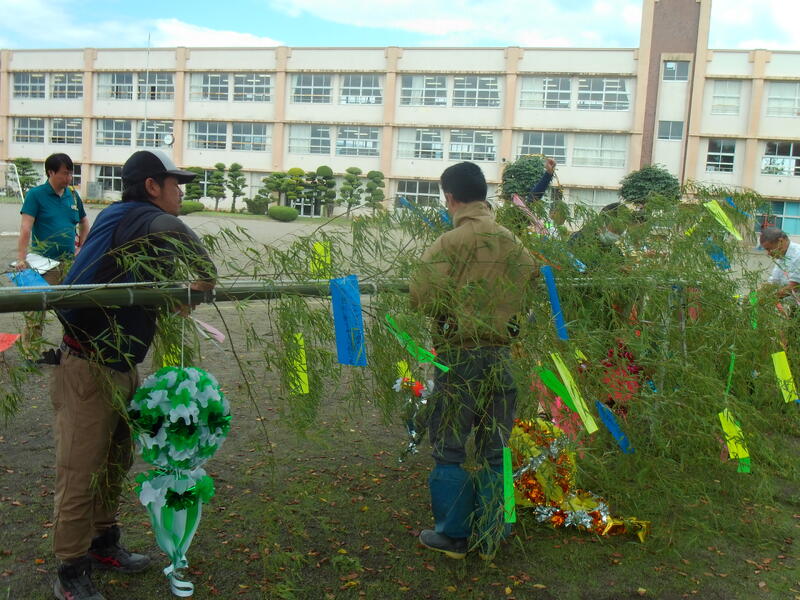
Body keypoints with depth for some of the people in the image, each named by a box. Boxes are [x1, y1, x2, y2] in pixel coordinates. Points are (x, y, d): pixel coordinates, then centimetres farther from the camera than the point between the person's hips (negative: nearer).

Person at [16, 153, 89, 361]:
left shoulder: (73, 195, 9)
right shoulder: (36, 194, -6)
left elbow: (84, 223, 23)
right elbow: (26, 228, -15)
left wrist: (81, 248, 13)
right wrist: (21, 258, -23)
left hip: (69, 261, 5)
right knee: (36, 307, -2)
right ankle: (30, 350, 10)